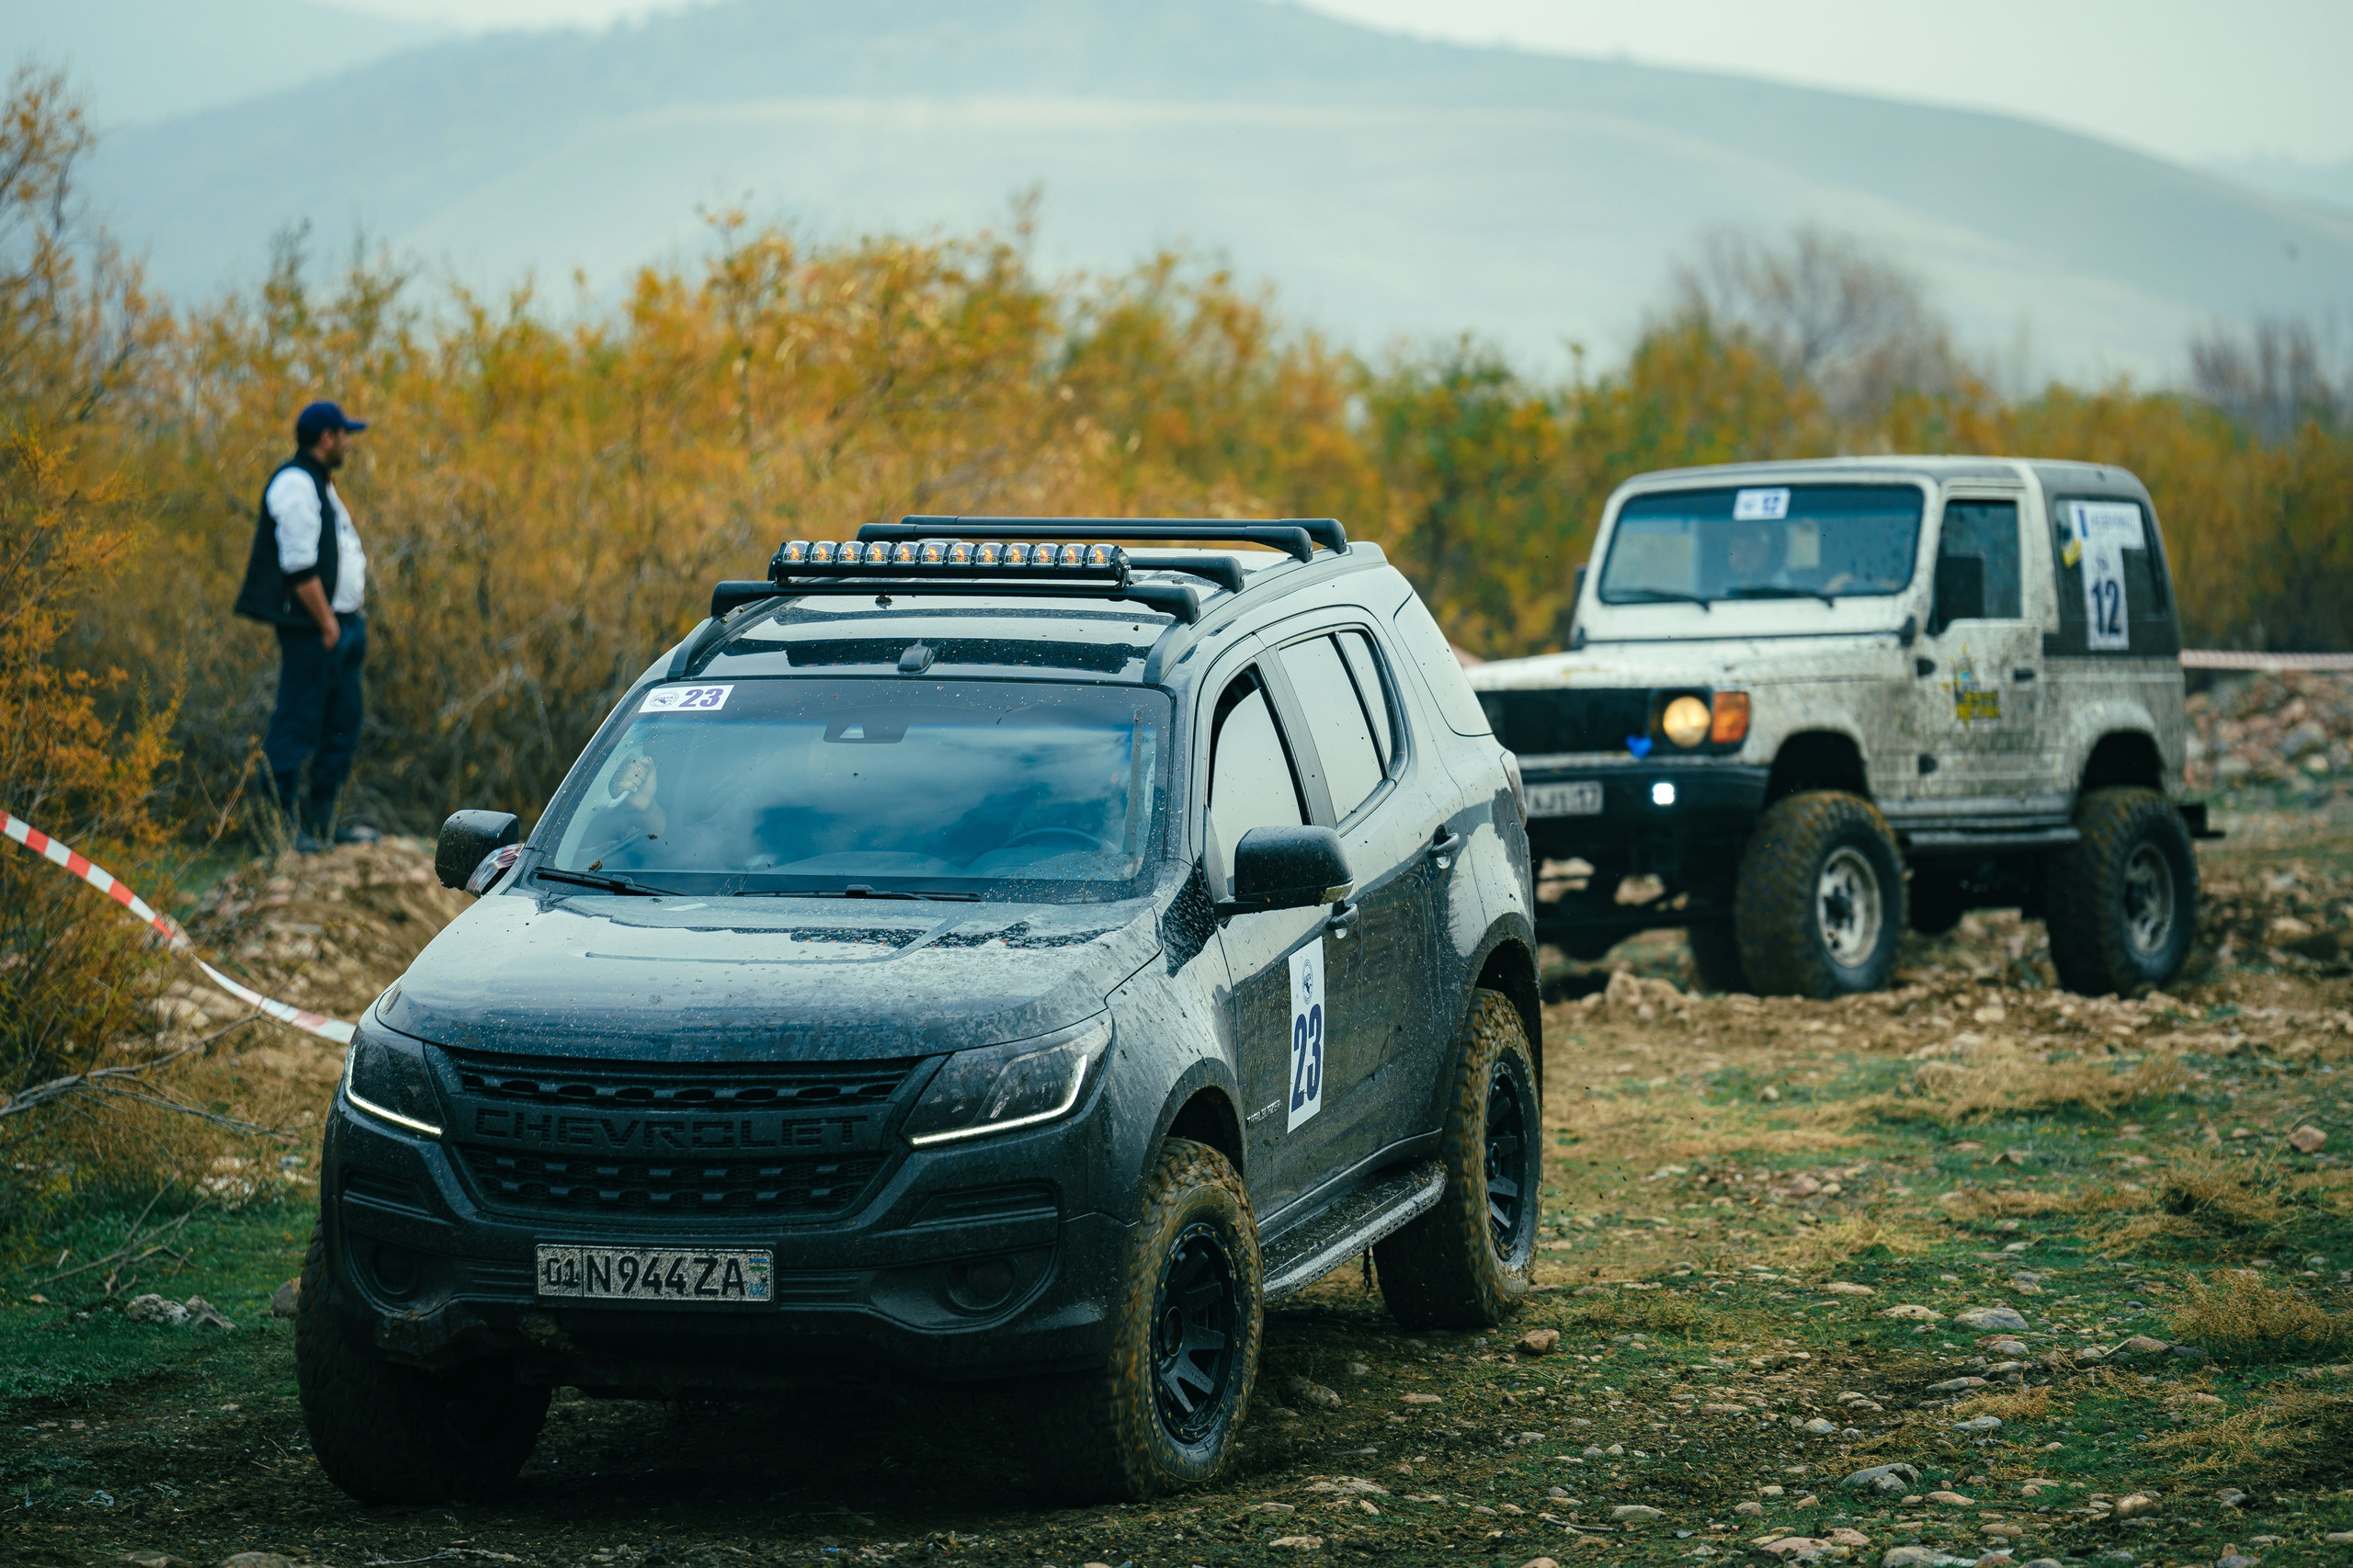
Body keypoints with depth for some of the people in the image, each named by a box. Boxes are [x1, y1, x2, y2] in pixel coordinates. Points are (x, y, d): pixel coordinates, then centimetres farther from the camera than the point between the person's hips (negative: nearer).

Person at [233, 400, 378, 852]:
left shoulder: (319, 484, 21)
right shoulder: (295, 484, -12)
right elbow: (299, 565, -19)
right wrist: (327, 621, -17)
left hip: (340, 624, 11)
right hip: (311, 628, -11)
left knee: (341, 728, 13)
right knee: (297, 725, -9)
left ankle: (323, 822, 19)